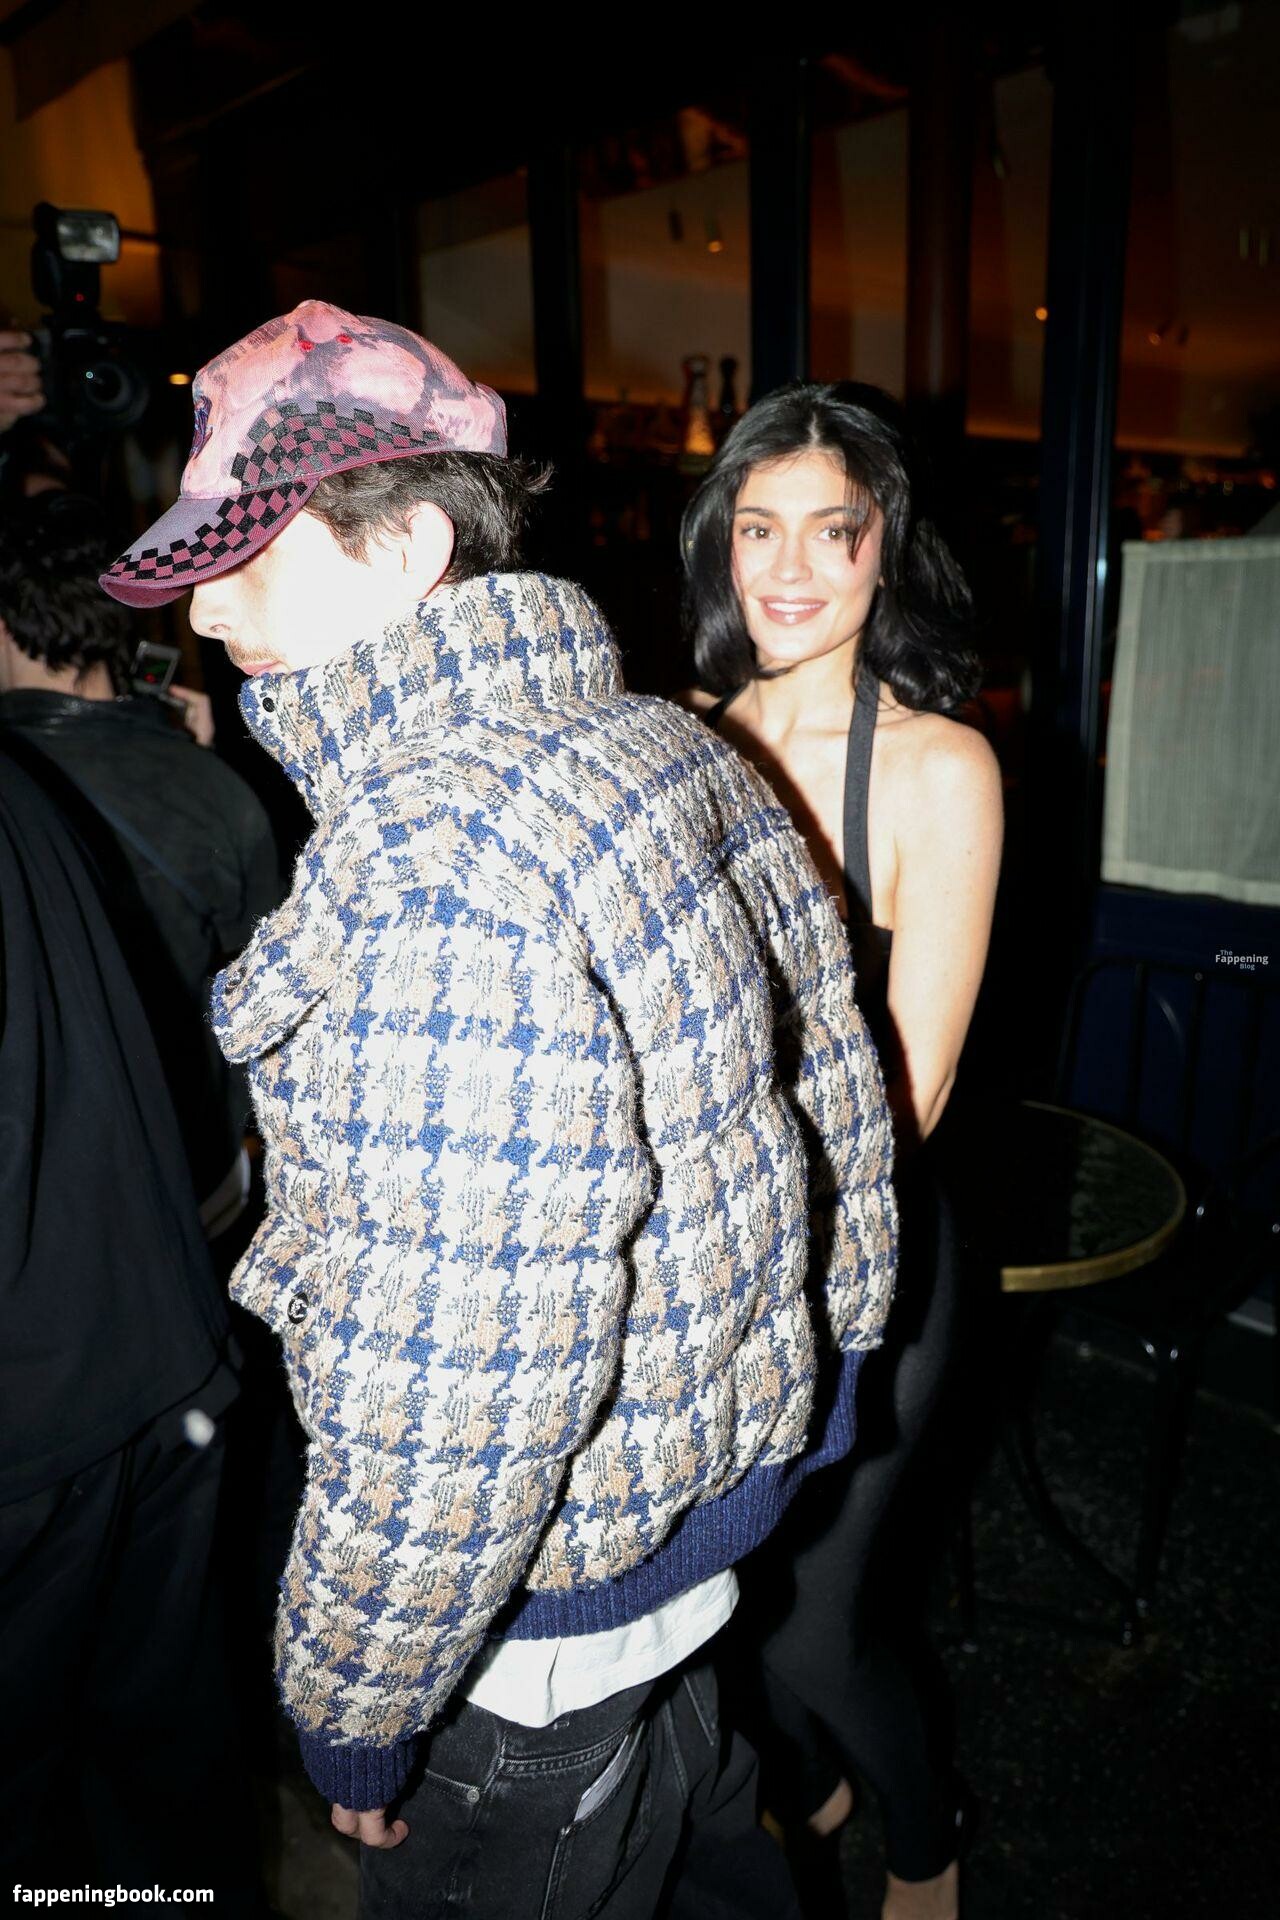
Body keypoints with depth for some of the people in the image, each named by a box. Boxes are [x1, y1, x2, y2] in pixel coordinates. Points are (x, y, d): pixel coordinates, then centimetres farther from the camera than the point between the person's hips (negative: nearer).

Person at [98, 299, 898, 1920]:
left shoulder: (435, 872, -32)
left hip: (540, 1616, -7)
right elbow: (838, 1095, 5)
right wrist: (808, 1354, 17)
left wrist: (352, 1714, -12)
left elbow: (455, 1400, -30)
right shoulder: (675, 743, -2)